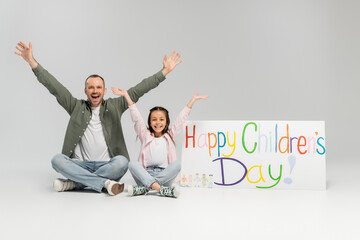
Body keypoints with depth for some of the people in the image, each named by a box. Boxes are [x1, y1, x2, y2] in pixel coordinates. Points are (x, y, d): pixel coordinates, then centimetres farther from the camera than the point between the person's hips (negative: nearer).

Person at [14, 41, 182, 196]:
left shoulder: (114, 106, 12)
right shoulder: (77, 107, 13)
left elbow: (139, 90, 7)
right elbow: (54, 86, 7)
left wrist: (165, 71, 2)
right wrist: (32, 61, 0)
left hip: (107, 166, 0)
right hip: (81, 165, 1)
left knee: (122, 162, -32)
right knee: (57, 160, -27)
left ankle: (73, 183, -23)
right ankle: (105, 183, -32)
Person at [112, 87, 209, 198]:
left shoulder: (169, 135, 18)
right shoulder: (145, 135, 16)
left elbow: (181, 118, 15)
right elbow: (136, 117, 12)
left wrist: (193, 99, 13)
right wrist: (126, 95, 8)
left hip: (165, 174, 0)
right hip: (146, 173, 0)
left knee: (177, 164, -29)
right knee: (132, 164, -27)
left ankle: (144, 188, -35)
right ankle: (161, 189, -43)